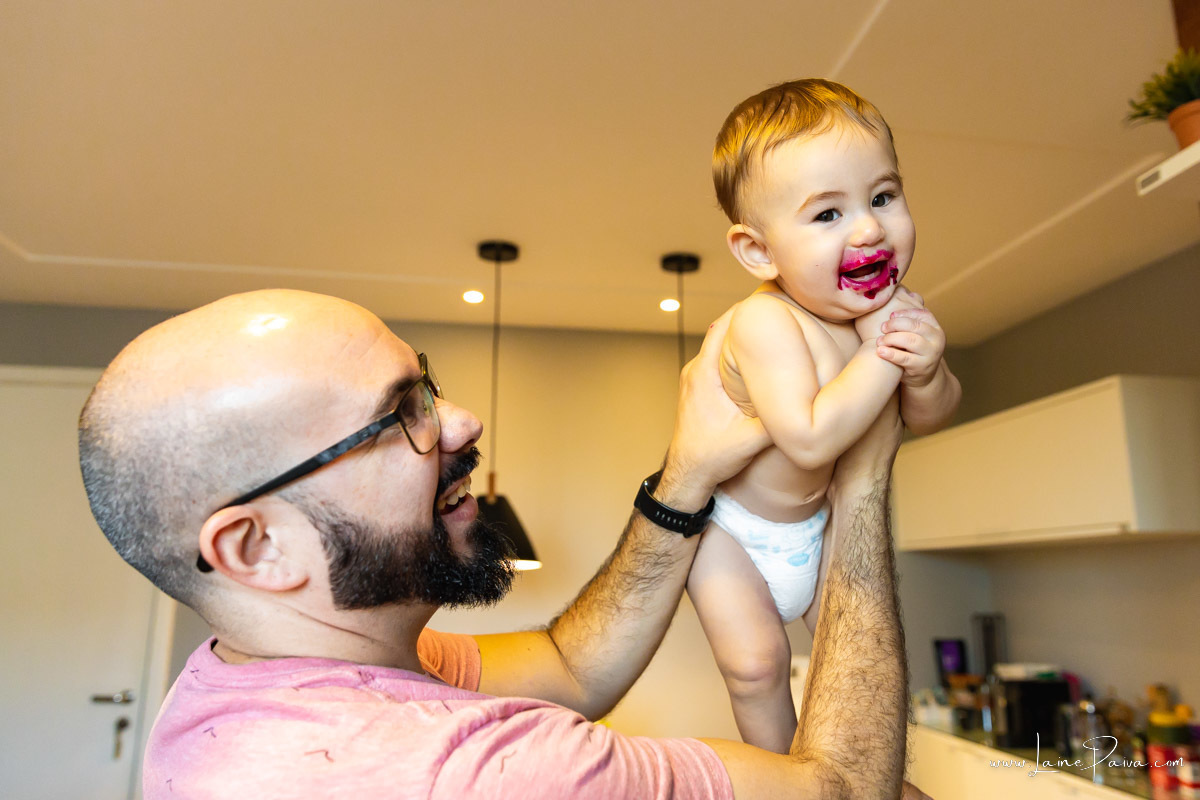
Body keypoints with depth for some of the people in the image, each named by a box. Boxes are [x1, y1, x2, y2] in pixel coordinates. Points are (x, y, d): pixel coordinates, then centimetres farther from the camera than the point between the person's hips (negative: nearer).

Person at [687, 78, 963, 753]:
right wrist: (882, 355, -38)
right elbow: (810, 439, -43)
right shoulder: (765, 324, -35)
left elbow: (933, 418, -4)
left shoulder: (890, 304, -11)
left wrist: (924, 371, -27)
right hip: (728, 527, -6)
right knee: (757, 663, -8)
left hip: (813, 520, 7)